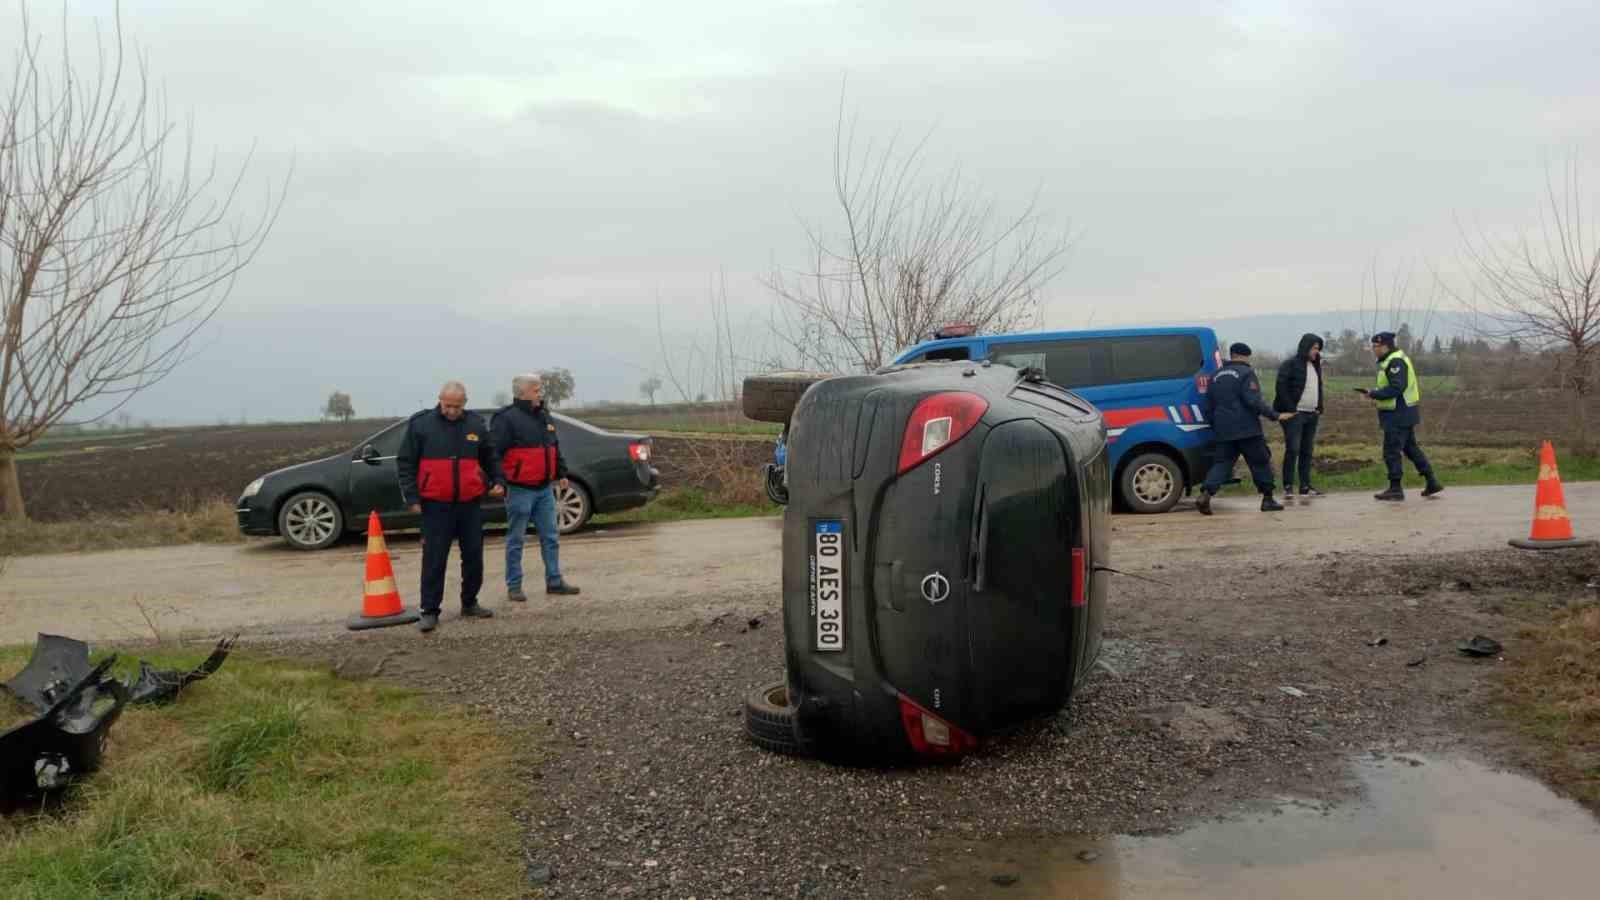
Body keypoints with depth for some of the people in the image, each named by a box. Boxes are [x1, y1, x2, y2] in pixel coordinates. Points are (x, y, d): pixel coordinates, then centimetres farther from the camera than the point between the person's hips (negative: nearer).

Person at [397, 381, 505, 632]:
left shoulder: (477, 425, 7)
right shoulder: (420, 424, -1)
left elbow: (490, 459, 18)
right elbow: (406, 463, 1)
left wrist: (498, 481, 3)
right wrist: (411, 496, -6)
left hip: (471, 503, 3)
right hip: (436, 505, -3)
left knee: (474, 556, 9)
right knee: (434, 559, -3)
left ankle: (470, 603, 24)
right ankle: (430, 611, 3)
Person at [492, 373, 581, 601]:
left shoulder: (543, 416, 14)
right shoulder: (507, 419, -10)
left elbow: (555, 447, 23)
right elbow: (494, 452, -15)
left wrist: (561, 473, 20)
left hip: (544, 489, 7)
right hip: (520, 490, -7)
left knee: (551, 537, 9)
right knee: (516, 541, 2)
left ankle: (554, 581, 17)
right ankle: (514, 587, 9)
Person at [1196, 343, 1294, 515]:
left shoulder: (1216, 377, 16)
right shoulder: (1246, 373, -5)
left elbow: (1208, 407, 19)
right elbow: (1253, 401, -18)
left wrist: (1215, 427, 29)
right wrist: (1276, 416, -15)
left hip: (1223, 431, 6)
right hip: (1247, 430, -5)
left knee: (1222, 463, 4)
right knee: (1261, 462, 7)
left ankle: (1206, 494, -17)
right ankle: (1267, 499, 12)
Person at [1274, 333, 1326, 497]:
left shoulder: (1316, 365, 17)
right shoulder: (1290, 364, -8)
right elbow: (1281, 388, -14)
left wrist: (1319, 408, 11)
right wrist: (1291, 409, -17)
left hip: (1312, 415, 8)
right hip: (1294, 414, -7)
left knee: (1307, 451, 8)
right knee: (1292, 449, -10)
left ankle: (1305, 486, 13)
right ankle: (1288, 486, -5)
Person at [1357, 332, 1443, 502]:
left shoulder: (1395, 362, -18)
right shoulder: (1392, 360, 15)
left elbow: (1396, 388, -26)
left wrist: (1373, 394, -23)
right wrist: (1374, 393, 9)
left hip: (1399, 414, -11)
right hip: (1403, 413, 11)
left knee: (1391, 452, -4)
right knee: (1411, 448, 17)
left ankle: (1395, 489, 2)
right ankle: (1432, 482, 21)